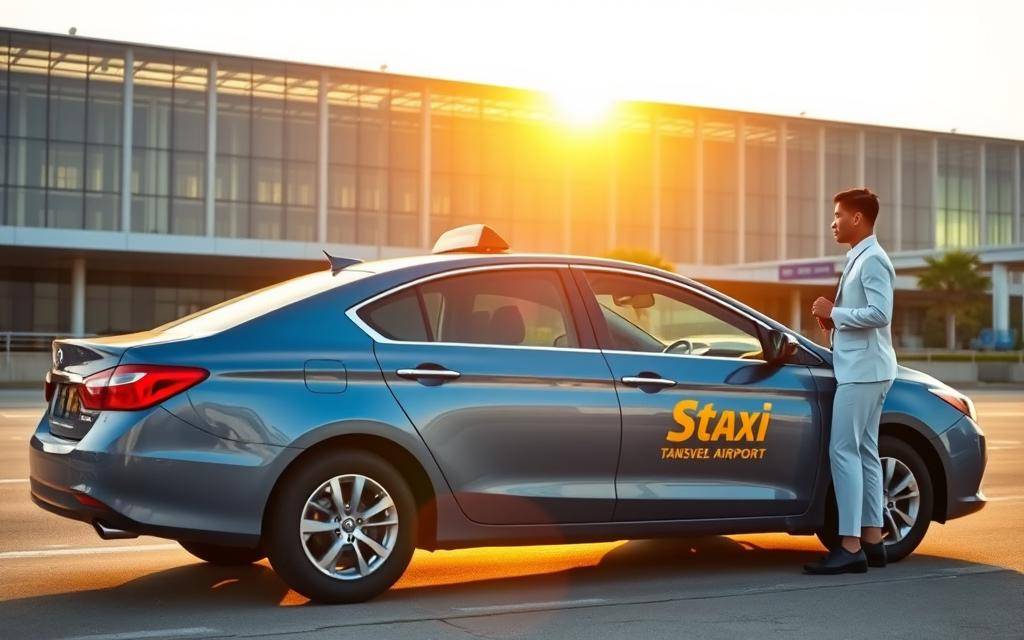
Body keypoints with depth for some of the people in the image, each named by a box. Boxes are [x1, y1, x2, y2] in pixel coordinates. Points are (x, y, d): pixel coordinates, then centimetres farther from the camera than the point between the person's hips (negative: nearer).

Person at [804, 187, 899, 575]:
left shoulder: (872, 260, -12)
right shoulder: (859, 259, 18)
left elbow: (880, 313, -22)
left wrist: (834, 313, -13)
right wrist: (834, 320, 9)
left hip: (863, 370, -10)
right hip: (858, 369, 10)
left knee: (844, 451, -12)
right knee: (864, 452, 11)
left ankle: (850, 548, -12)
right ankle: (872, 541, 15)